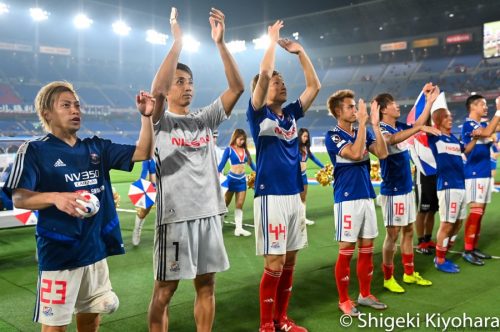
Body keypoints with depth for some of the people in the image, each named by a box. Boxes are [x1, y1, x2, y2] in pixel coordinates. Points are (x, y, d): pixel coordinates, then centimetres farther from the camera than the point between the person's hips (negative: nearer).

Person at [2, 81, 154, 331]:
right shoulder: (35, 151, -7)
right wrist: (55, 197, -36)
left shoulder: (96, 148, 8)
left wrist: (146, 116, -8)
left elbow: (143, 152, 5)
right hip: (58, 254, -5)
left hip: (96, 249, 5)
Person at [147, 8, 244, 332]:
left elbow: (237, 88, -2)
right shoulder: (160, 121, -2)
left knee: (207, 285, 13)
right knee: (165, 290, 5)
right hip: (175, 215, -4)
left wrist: (220, 42, -11)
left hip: (209, 213, 5)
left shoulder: (205, 119, 10)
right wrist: (178, 40, -22)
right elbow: (157, 90, -24)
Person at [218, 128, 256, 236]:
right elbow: (222, 163, -10)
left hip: (242, 180, 4)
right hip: (231, 179, -4)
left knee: (239, 205, 5)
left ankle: (238, 228, 8)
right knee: (224, 204, 5)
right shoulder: (229, 149, -7)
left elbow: (251, 163, 13)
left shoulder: (245, 150, 6)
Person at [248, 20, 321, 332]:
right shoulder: (259, 114, -5)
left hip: (294, 195, 7)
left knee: (289, 263, 12)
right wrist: (273, 40, -5)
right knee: (274, 264, -3)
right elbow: (264, 74, -18)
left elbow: (315, 85, 14)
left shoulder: (291, 113, 12)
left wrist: (299, 51, 10)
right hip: (271, 196, -7)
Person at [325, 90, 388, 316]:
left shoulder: (363, 133, 10)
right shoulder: (332, 136, -9)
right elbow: (355, 154, -23)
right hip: (347, 199, -6)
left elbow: (382, 154, -3)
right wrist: (363, 123, -20)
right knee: (346, 251, 0)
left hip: (367, 197, 6)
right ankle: (343, 300, 13)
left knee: (367, 249, 12)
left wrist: (375, 124, -8)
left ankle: (365, 294, 26)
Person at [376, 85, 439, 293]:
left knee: (408, 231, 15)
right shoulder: (381, 130, -16)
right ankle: (388, 278, 12)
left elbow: (418, 124, 22)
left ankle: (409, 273, 28)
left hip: (407, 188, 8)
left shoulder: (399, 126, 8)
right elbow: (393, 139, -38)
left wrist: (430, 100, 13)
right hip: (392, 191, -8)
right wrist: (420, 128, -44)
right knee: (392, 234, -1)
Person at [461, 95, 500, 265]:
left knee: (480, 212, 10)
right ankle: (467, 251, -6)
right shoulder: (468, 124, -11)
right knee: (475, 211, -10)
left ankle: (474, 247, 16)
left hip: (484, 173, 9)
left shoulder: (482, 124, 18)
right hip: (474, 174, -9)